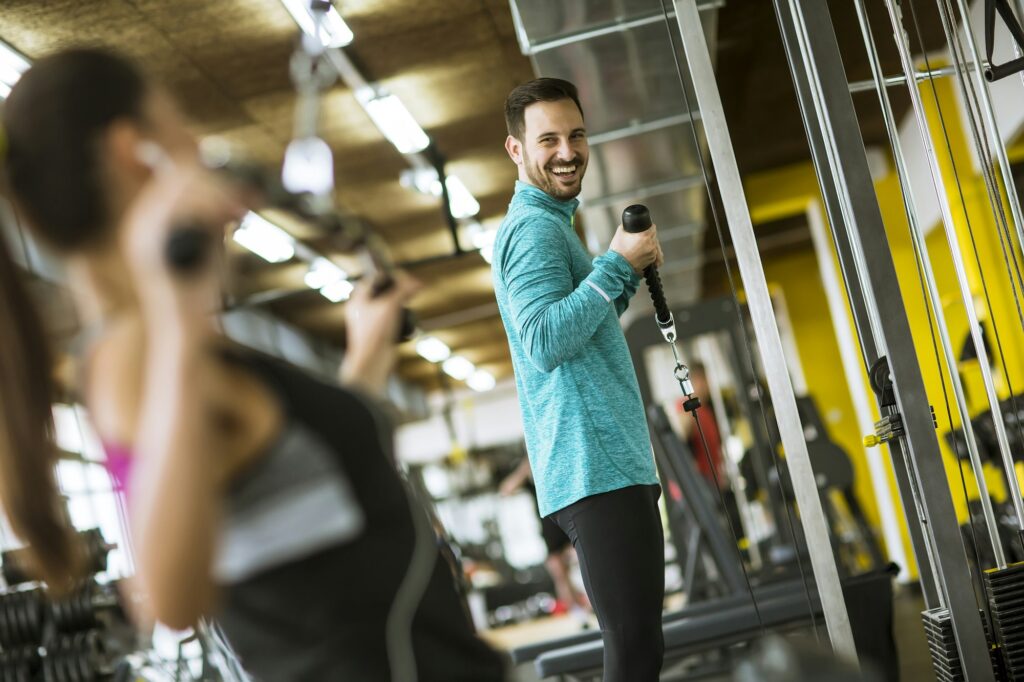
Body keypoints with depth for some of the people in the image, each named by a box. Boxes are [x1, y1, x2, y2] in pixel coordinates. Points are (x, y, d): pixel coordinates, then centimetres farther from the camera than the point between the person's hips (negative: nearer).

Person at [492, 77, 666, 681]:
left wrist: (629, 271, 14)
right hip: (596, 470, -11)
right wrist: (617, 262, -17)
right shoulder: (535, 227, -10)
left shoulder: (547, 223, 22)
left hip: (613, 465, 11)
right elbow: (546, 342, -22)